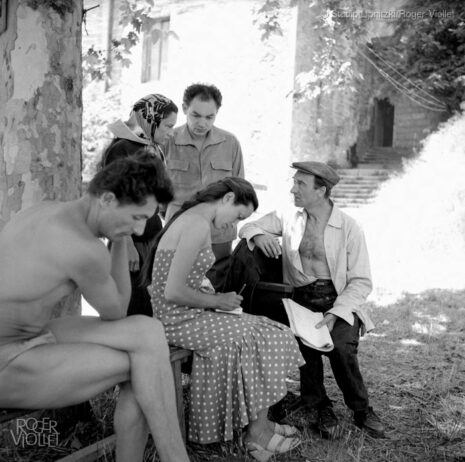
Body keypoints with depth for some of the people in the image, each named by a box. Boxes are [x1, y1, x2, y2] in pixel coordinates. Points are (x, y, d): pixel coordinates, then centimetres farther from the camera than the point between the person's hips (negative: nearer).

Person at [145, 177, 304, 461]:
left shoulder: (189, 217, 12)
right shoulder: (199, 224, -20)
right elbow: (173, 292, -24)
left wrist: (212, 296, 6)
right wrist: (217, 300, -11)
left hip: (176, 315, 10)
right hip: (179, 321, -10)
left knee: (262, 332, 10)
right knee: (265, 338, -1)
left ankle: (259, 424, 15)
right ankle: (258, 433, 12)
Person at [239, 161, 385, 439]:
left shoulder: (349, 228, -5)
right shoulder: (288, 219, 6)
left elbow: (361, 282, -6)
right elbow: (249, 226, 10)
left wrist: (335, 314, -20)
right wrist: (259, 235, -16)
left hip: (339, 301, -2)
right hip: (300, 300, 2)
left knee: (341, 345, -29)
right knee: (305, 342, -27)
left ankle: (362, 409, -2)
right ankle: (322, 408, -3)